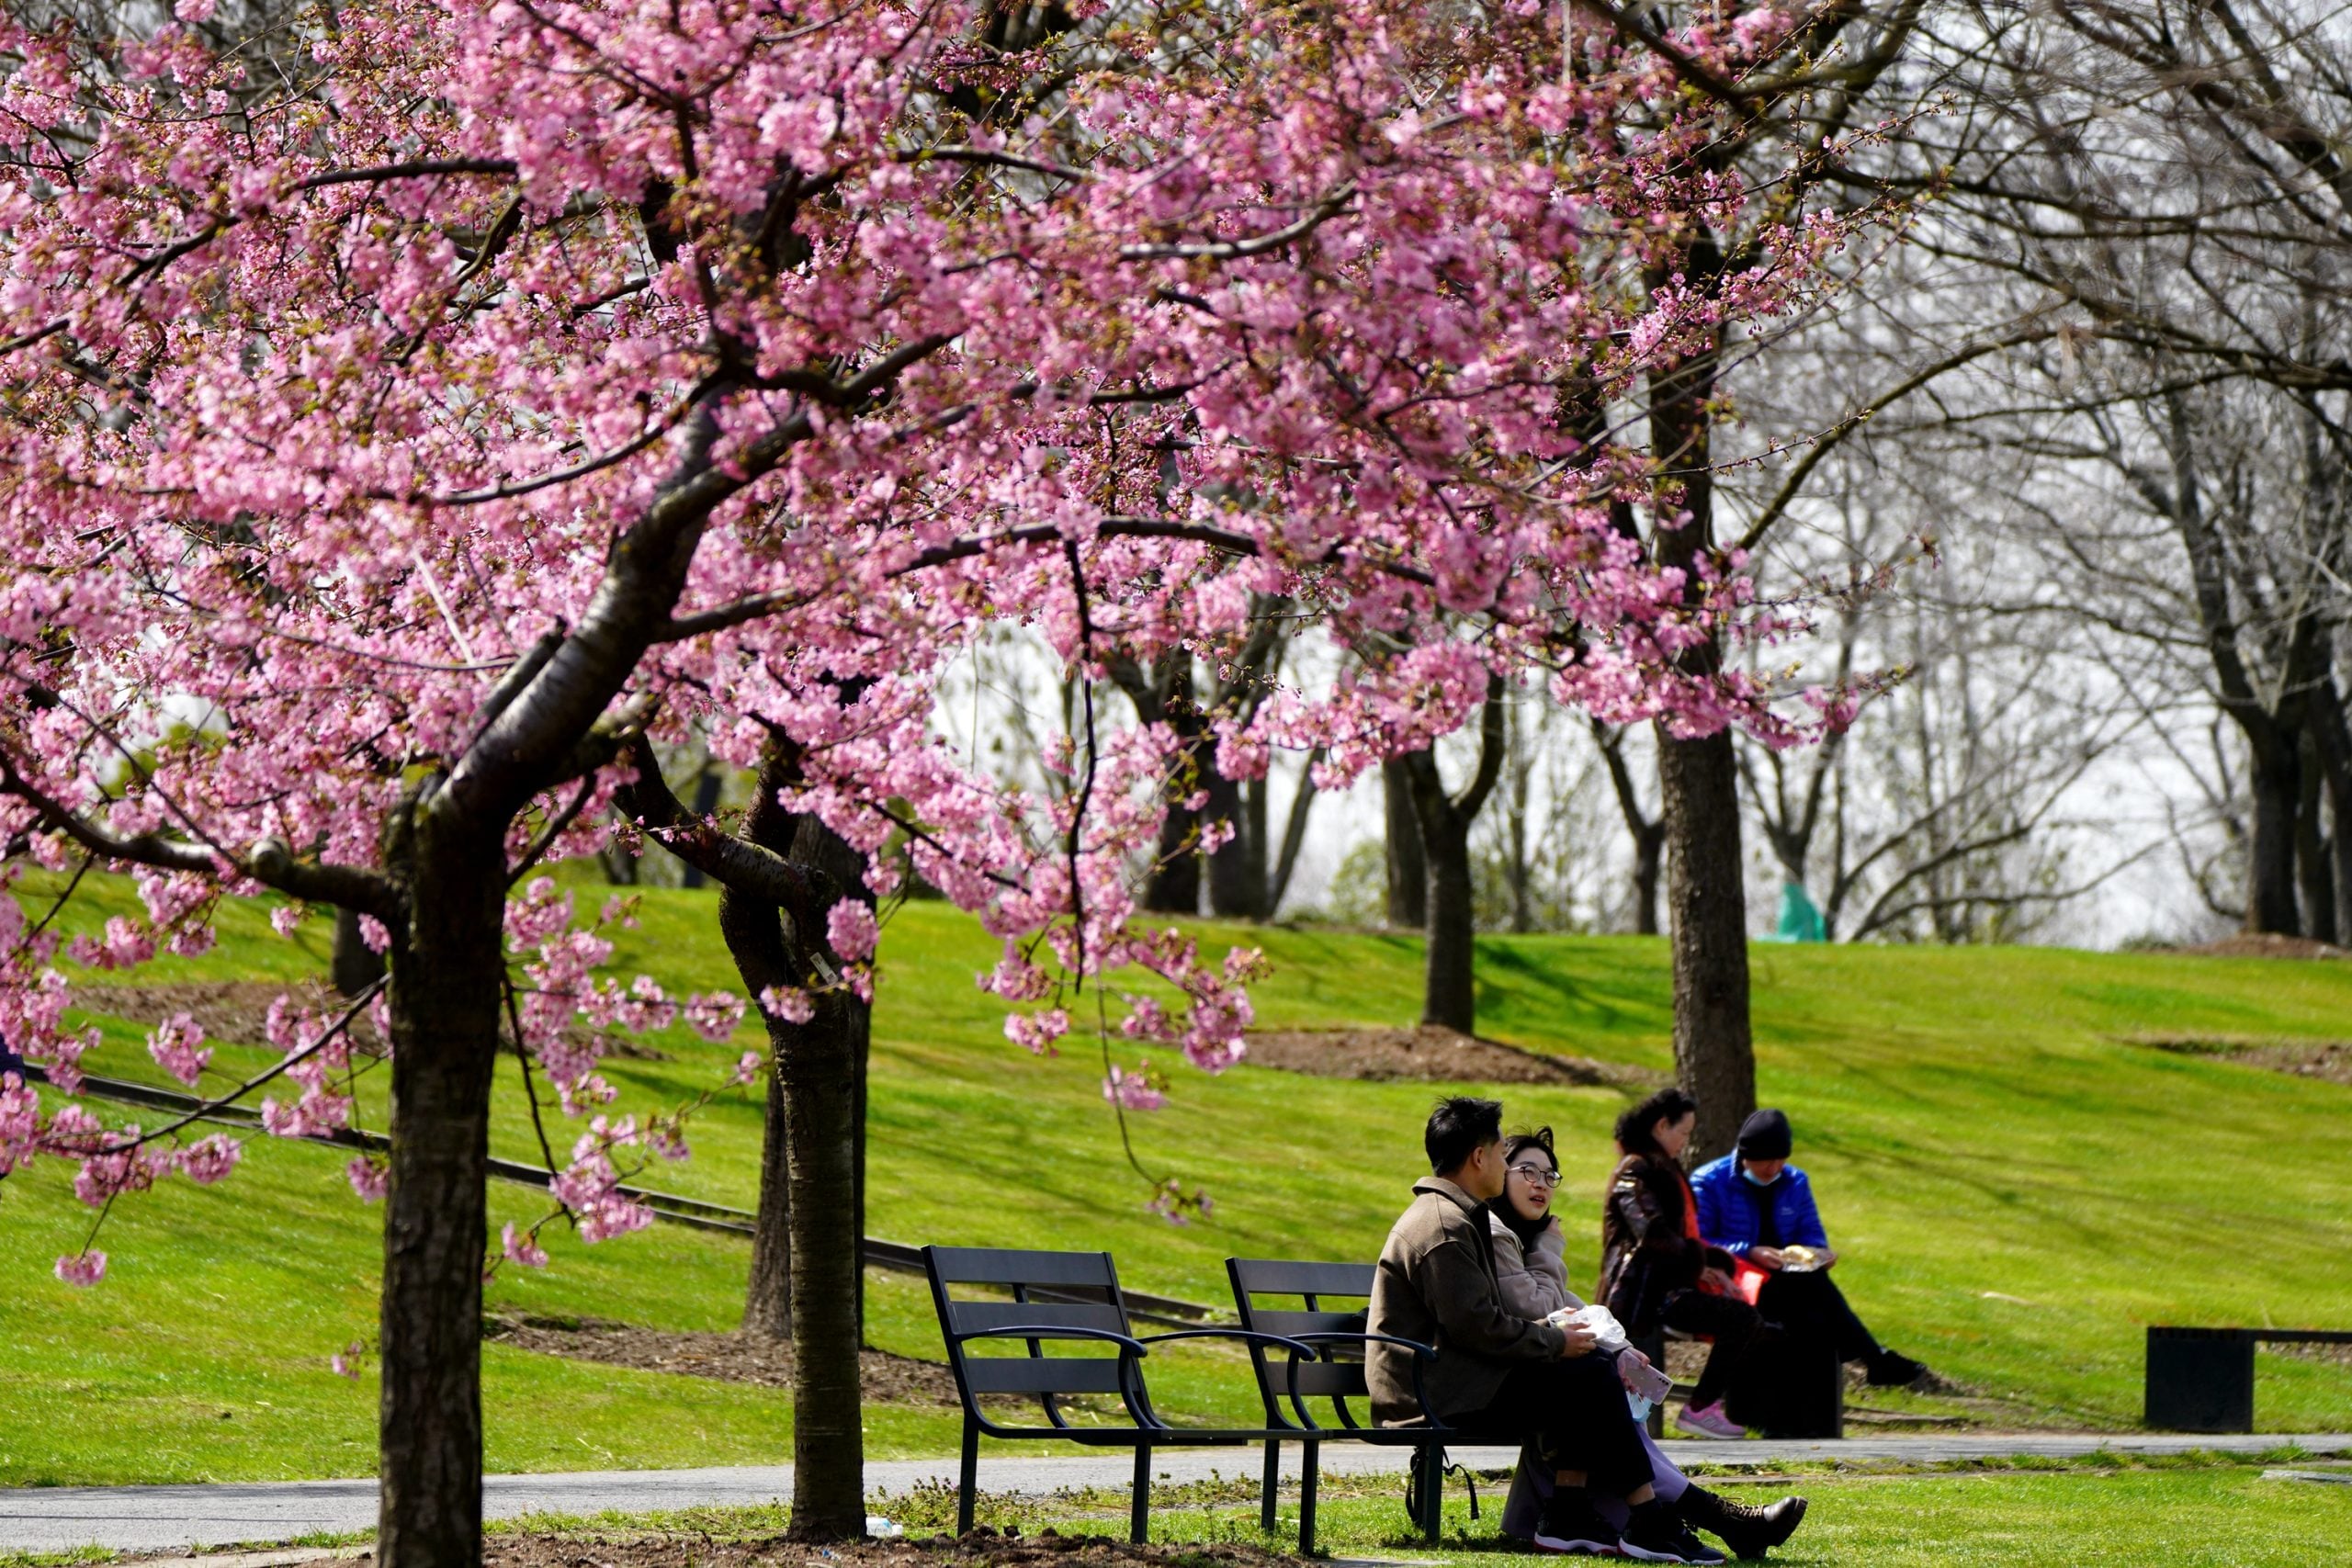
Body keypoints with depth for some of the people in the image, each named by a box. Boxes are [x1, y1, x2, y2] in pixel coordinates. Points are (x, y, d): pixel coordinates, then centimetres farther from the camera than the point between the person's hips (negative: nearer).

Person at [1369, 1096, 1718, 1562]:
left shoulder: (1450, 1215, 20)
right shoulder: (1443, 1226, -16)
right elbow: (1477, 1327, -22)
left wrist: (1552, 1333, 8)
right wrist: (1557, 1342, -10)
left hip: (1444, 1378, 11)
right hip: (1434, 1396, -11)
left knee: (1588, 1368, 5)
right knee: (1591, 1377, -14)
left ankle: (1568, 1517, -2)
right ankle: (1649, 1522, -10)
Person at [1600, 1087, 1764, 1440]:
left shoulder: (1663, 1169, 23)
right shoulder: (1636, 1171, -9)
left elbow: (1683, 1237, 25)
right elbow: (1654, 1236, -21)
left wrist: (1714, 1263, 8)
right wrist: (1699, 1262, -9)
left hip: (1668, 1283, 11)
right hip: (1644, 1293, -11)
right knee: (1743, 1319, -20)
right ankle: (1698, 1410, -15)